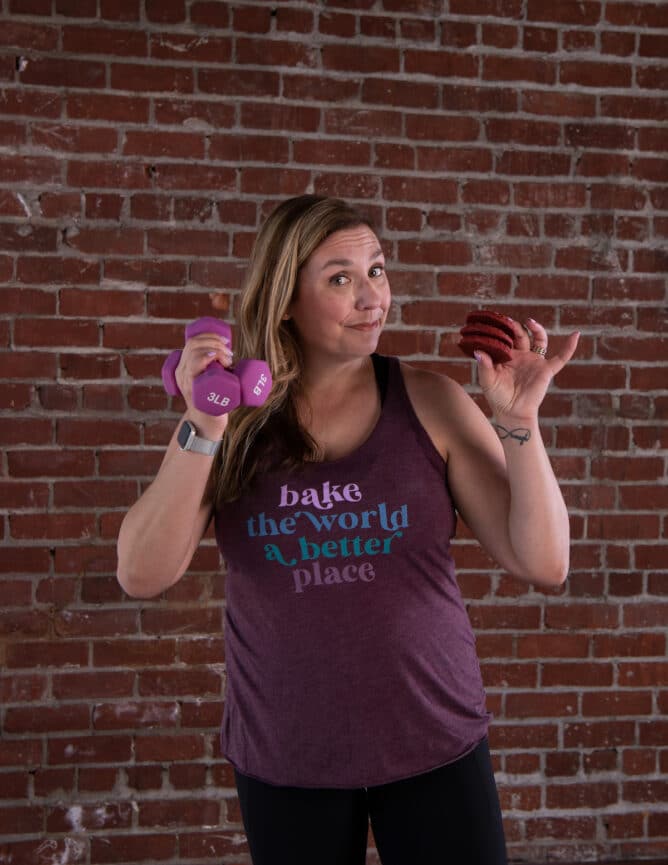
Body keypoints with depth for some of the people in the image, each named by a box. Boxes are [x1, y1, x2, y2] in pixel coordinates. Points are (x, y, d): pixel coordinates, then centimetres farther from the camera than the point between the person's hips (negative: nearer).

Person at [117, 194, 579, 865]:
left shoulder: (429, 403, -6)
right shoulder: (234, 417, -4)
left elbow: (544, 565, -7)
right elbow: (142, 577, -12)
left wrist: (518, 420, -18)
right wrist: (203, 432, -21)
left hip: (434, 742, 0)